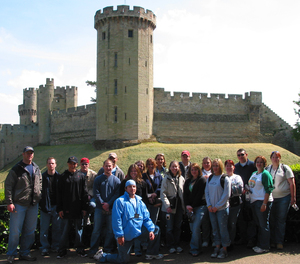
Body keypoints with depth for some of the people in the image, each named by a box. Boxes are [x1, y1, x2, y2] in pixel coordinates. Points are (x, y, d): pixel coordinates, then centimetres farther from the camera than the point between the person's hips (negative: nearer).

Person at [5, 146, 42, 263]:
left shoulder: (36, 169, 12)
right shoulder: (16, 169, -4)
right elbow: (8, 186, -6)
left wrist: (39, 197, 11)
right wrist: (10, 202, -13)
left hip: (33, 205, 5)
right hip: (19, 204, -5)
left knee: (30, 230, 10)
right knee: (15, 231, -1)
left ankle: (24, 253, 22)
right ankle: (11, 254, 13)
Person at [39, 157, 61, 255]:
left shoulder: (59, 177, 3)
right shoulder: (42, 177, 2)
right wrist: (41, 203, -7)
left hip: (56, 206, 1)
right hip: (45, 206, -1)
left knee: (57, 228, 7)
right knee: (44, 228, 2)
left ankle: (55, 246, 19)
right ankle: (45, 247, 12)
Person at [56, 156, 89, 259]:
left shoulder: (81, 176, 5)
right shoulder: (63, 176, 6)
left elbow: (84, 193, 5)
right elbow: (59, 194, 5)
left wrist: (84, 208, 0)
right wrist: (59, 208, -1)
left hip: (78, 209, 0)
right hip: (66, 209, 0)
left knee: (79, 230, 7)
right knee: (64, 231, 5)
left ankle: (80, 249, 18)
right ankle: (62, 250, 15)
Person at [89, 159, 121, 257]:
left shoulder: (116, 180, 6)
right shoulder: (98, 179, 7)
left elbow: (117, 194, -1)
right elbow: (96, 193, 0)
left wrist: (109, 203, -13)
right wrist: (102, 203, -13)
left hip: (112, 209, 0)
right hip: (99, 208, 0)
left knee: (110, 230, 5)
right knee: (97, 230, 2)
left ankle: (108, 250, 16)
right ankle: (93, 250, 11)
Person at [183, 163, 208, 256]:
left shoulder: (202, 180, -2)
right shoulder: (187, 181, 17)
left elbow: (200, 195, -8)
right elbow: (185, 194, 10)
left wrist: (192, 206, -9)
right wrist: (187, 205, -6)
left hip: (200, 206, -6)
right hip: (190, 207, 6)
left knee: (196, 228, -13)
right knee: (192, 228, 4)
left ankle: (194, 248, -4)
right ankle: (197, 248, 14)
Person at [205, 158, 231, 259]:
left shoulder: (225, 179, -7)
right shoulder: (209, 178, 9)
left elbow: (226, 195, -10)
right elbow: (207, 192, 10)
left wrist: (217, 206, -11)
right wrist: (209, 205, -2)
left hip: (222, 208, -5)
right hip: (211, 208, 5)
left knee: (223, 228, -1)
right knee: (215, 228, 10)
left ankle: (224, 249, 10)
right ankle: (217, 248, 20)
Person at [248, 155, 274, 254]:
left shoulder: (265, 174, -9)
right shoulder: (254, 174, 16)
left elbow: (268, 189, -15)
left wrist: (264, 203, -21)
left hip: (262, 201, -8)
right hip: (254, 201, 8)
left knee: (263, 224, -2)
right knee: (258, 224, 14)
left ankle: (264, 247, 6)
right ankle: (259, 244, 23)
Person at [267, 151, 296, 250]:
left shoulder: (285, 168, 0)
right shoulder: (267, 169, 9)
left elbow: (292, 183, -1)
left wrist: (293, 197, -6)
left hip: (284, 197, -3)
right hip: (271, 198, 3)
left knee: (281, 220, 1)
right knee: (271, 220, 4)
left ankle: (280, 242, 8)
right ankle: (272, 241, 13)